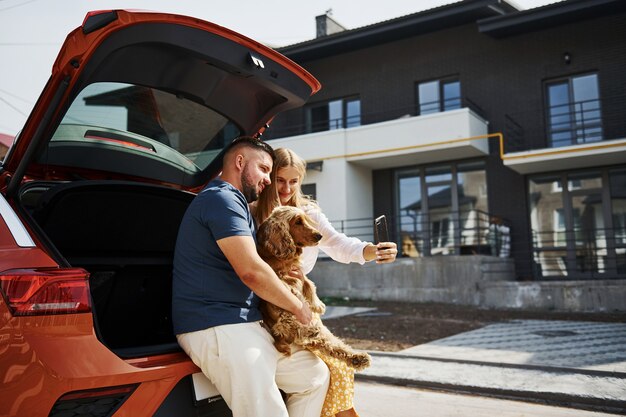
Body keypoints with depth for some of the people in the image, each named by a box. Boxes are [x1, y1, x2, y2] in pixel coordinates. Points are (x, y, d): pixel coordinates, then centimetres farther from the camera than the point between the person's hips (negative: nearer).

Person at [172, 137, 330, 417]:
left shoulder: (235, 203, 22)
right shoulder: (221, 198, -12)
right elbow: (250, 270, -21)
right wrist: (297, 307, -8)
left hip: (246, 324, 11)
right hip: (215, 327, -11)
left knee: (315, 375, 11)